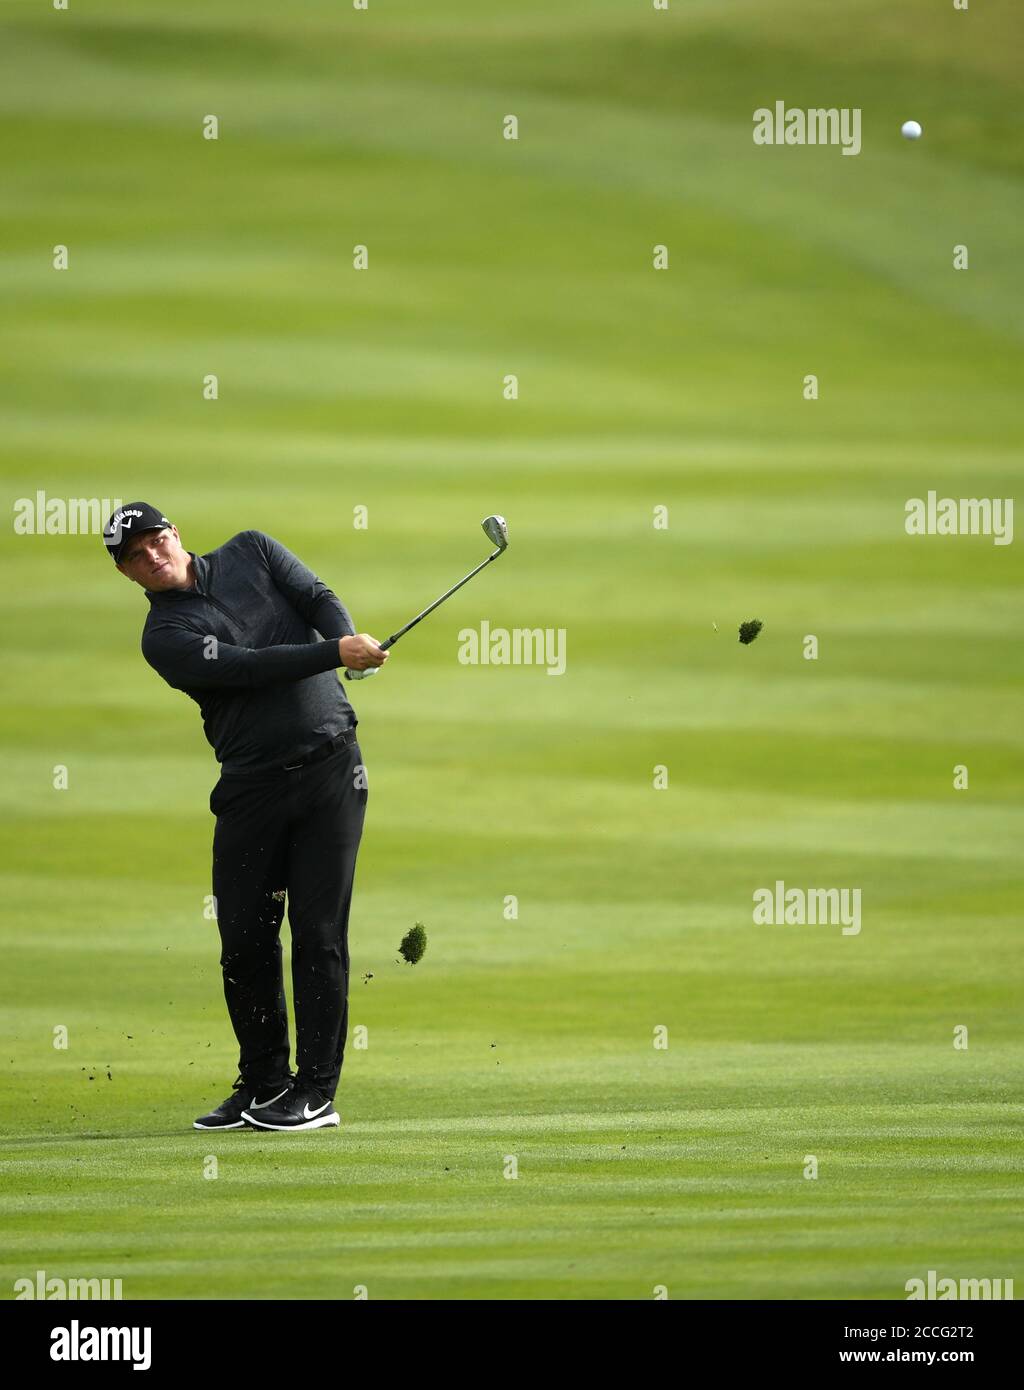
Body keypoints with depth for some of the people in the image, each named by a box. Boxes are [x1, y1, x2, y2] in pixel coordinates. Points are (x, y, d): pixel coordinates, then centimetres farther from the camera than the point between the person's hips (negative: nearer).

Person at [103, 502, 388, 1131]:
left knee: (319, 933, -5)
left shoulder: (251, 552, 9)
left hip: (330, 765, 0)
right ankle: (264, 1084, 17)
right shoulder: (165, 637, -3)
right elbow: (249, 666, -15)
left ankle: (317, 1091, -3)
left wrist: (354, 645, -20)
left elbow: (319, 599, 1)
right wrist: (337, 654, -24)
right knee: (245, 939, 1)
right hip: (251, 788, 0)